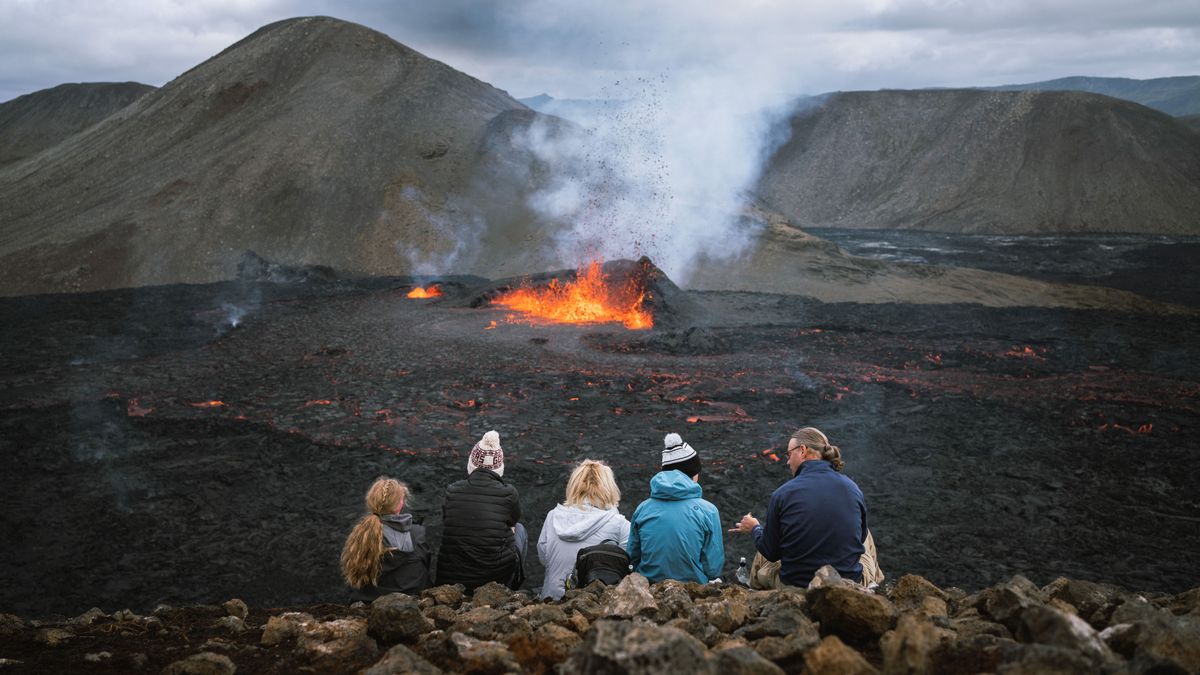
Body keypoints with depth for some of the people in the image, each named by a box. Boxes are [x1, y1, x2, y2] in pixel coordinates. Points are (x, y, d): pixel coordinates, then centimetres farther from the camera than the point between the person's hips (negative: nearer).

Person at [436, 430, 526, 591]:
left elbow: (445, 525, 9)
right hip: (498, 576, -2)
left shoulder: (452, 490, -6)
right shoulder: (508, 493, -12)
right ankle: (513, 588, 38)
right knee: (519, 529, 27)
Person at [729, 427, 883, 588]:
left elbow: (771, 552, -3)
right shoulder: (853, 489, -7)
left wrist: (755, 528, 19)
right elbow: (859, 536, 9)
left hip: (794, 584, -1)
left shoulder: (782, 494, -14)